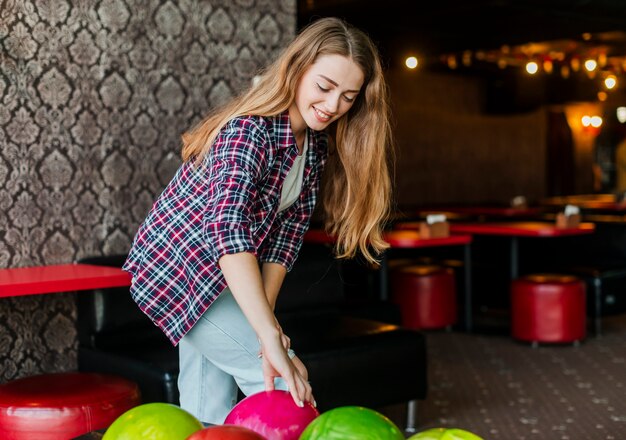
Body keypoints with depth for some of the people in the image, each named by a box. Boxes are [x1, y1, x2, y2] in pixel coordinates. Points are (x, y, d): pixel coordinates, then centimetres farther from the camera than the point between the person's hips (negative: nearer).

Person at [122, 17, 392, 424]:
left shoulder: (316, 146, -2)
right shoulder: (248, 131, -29)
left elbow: (287, 232, -3)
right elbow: (228, 234, -42)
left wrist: (265, 312, -15)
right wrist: (273, 342, -48)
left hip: (231, 279, 8)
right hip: (180, 266, -8)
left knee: (207, 413, 11)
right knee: (282, 385, -13)